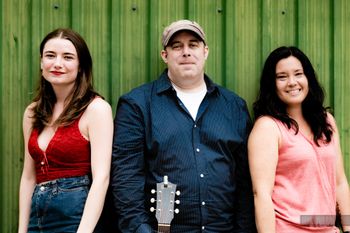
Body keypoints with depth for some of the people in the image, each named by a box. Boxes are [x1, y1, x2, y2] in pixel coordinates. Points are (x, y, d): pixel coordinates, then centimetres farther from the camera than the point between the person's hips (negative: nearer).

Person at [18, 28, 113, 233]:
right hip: (38, 216, 5)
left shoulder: (97, 108, -10)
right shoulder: (33, 112, 8)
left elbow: (101, 178, -17)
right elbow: (29, 176, 10)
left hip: (79, 215, -5)